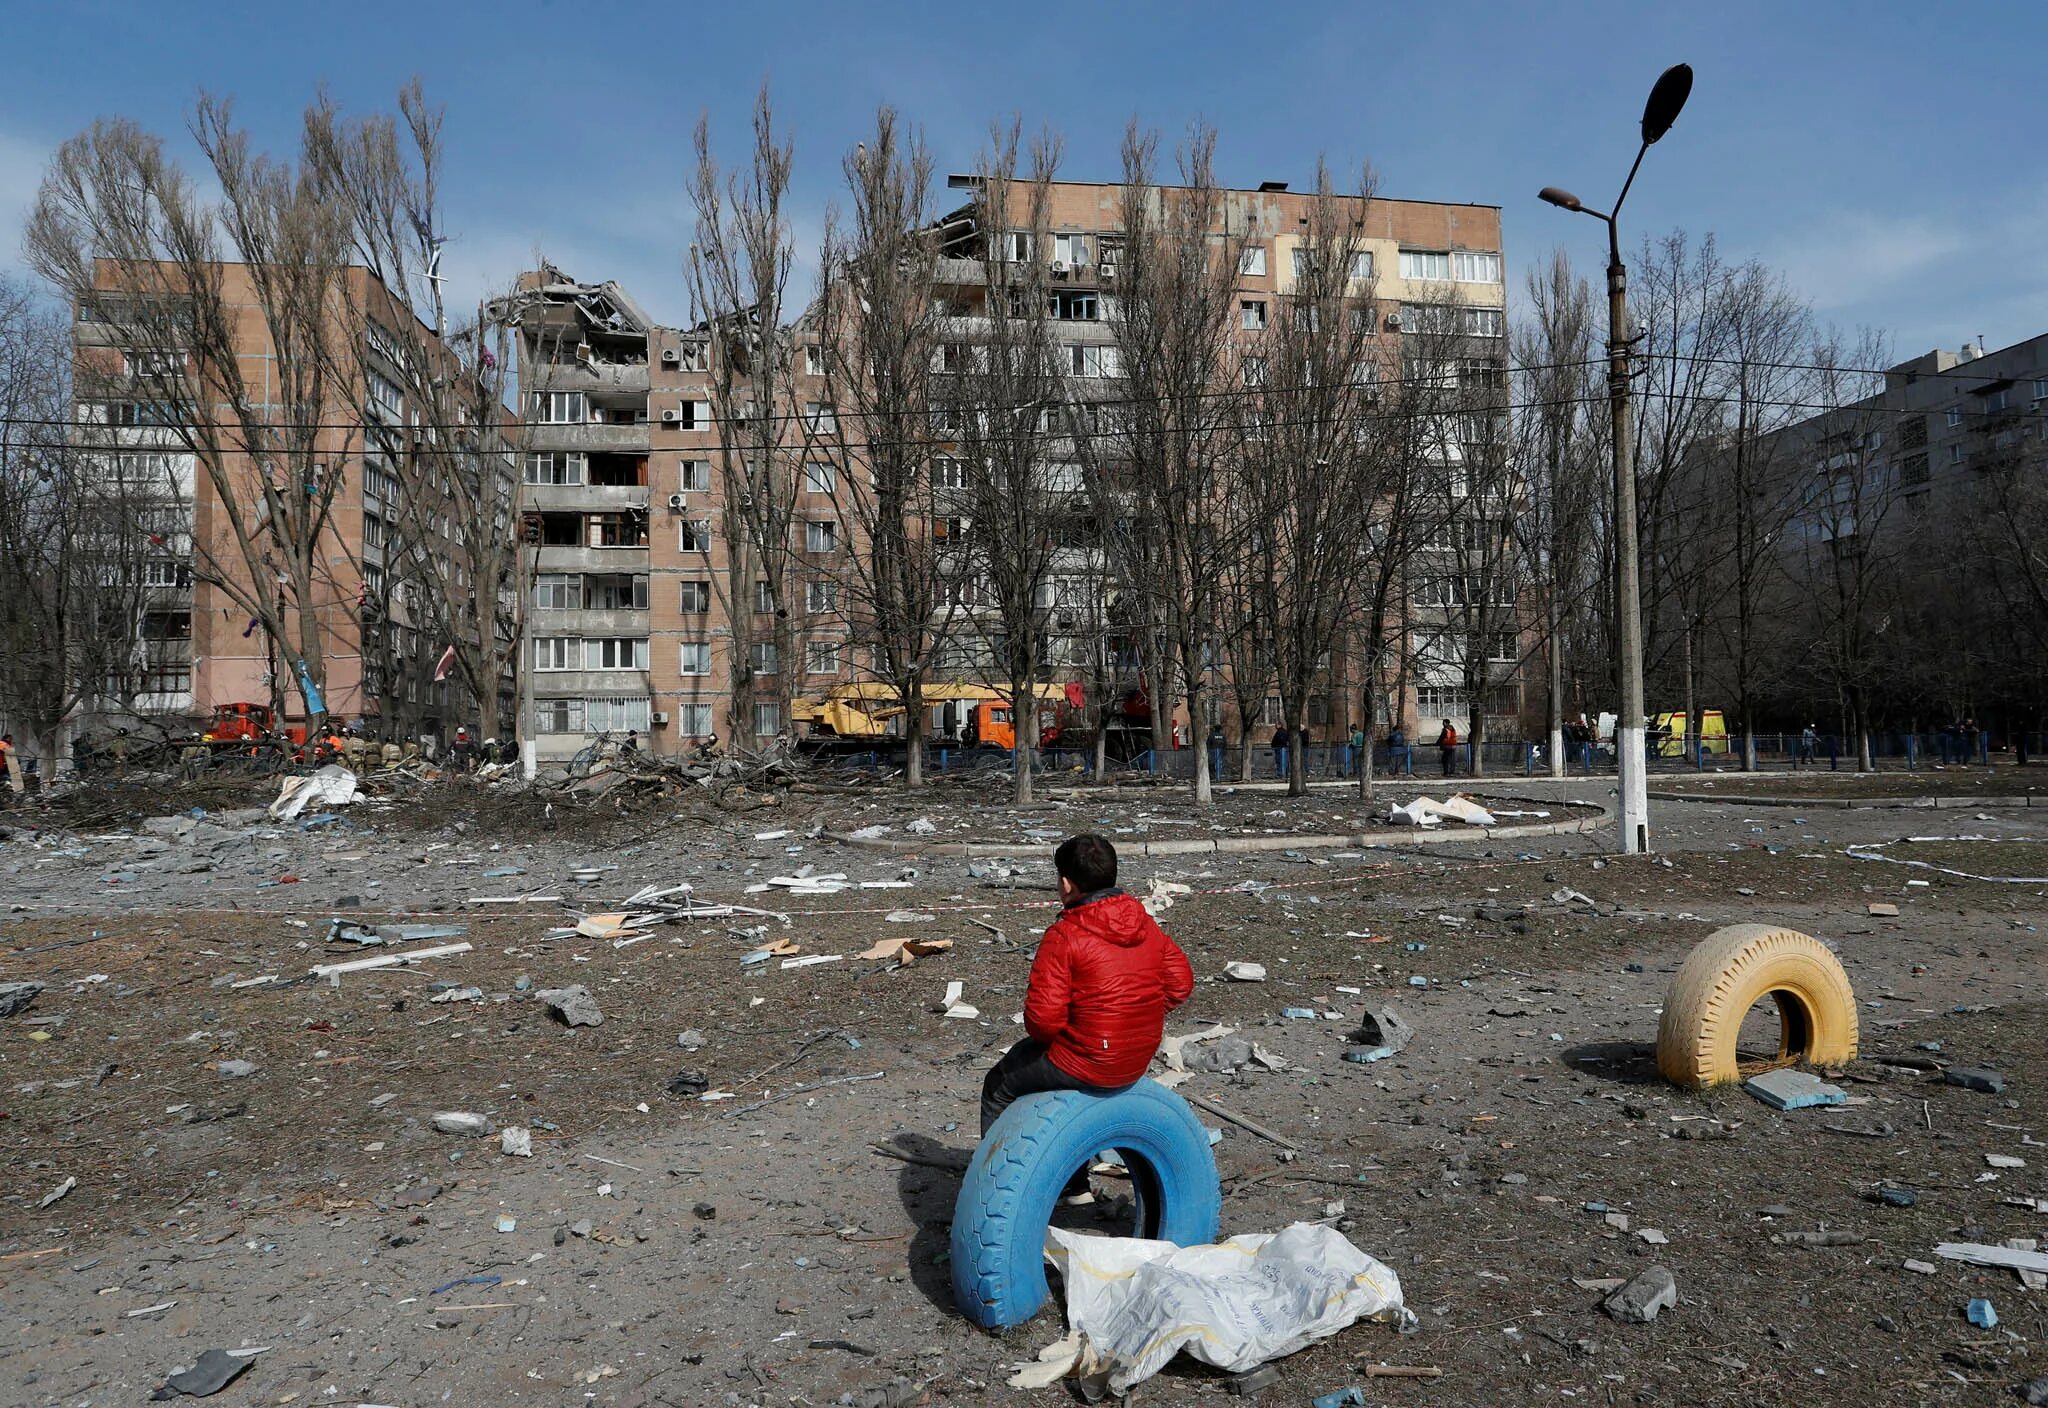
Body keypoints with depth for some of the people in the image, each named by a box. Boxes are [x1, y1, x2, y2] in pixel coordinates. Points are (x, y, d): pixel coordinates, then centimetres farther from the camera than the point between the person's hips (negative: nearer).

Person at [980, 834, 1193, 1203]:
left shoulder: (1064, 936, -19)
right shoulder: (1147, 925, 2)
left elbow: (1043, 1017, -22)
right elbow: (1180, 983, 10)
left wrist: (1039, 1035, 0)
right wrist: (1139, 1022, 14)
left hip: (1087, 1063, -7)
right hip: (1140, 1061, 8)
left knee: (999, 1088, 18)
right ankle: (1075, 1185, 42)